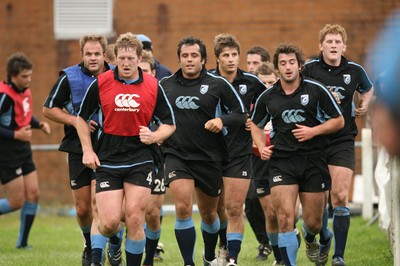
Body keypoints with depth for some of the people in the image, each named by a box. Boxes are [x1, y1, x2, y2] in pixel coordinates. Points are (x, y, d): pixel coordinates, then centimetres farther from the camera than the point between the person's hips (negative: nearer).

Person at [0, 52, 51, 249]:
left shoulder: (25, 90, 6)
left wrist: (39, 124, 5)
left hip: (23, 151, 9)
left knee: (33, 195, 4)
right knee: (17, 202, -8)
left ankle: (22, 242, 13)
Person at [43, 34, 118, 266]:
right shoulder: (70, 77, -3)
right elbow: (48, 109, 3)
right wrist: (74, 120, -11)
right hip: (78, 149, 1)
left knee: (98, 205, -15)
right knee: (82, 208, 6)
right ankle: (90, 245, 34)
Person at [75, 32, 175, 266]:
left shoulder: (153, 86, -1)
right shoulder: (100, 84, -3)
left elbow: (170, 123, 8)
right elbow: (82, 118, 10)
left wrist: (154, 137, -12)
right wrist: (87, 150, 1)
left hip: (140, 161, 0)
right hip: (107, 161, 0)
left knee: (134, 219, -6)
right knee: (109, 223, -6)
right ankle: (114, 243, 30)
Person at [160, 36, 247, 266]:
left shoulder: (217, 84, -2)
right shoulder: (165, 85, 4)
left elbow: (241, 114, 1)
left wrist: (222, 120, -16)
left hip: (209, 158, 0)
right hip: (177, 155, 0)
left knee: (209, 213, 15)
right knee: (183, 208, -19)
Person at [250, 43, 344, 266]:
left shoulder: (316, 90, -3)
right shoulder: (268, 97, 4)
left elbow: (339, 121, 3)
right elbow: (256, 125, 21)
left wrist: (314, 131, -12)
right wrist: (261, 146, 2)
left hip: (313, 161, -1)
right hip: (281, 161, 1)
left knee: (314, 222, 6)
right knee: (285, 218, -15)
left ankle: (311, 239, 43)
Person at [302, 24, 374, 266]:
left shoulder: (354, 70, 2)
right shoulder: (309, 69, -5)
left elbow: (368, 89, 23)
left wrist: (364, 106, 5)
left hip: (343, 141, 0)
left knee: (340, 197, -11)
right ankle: (324, 239, 36)